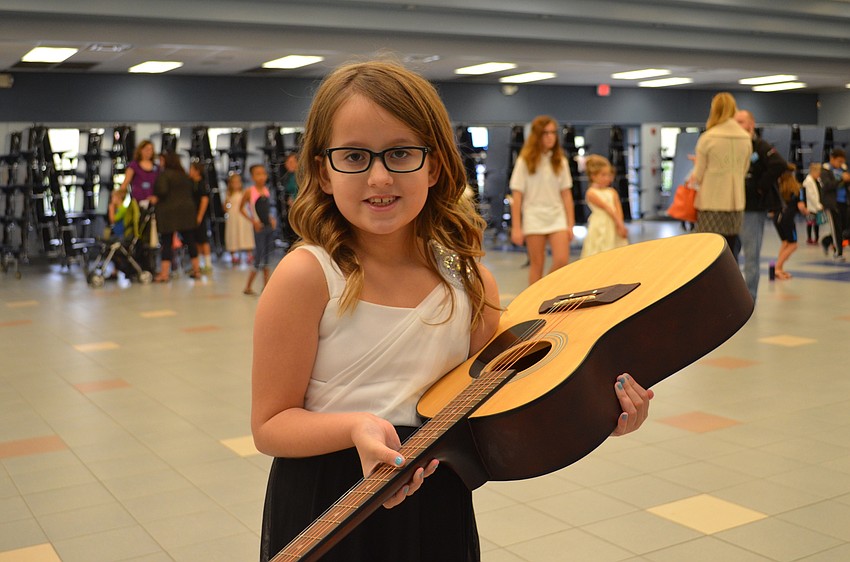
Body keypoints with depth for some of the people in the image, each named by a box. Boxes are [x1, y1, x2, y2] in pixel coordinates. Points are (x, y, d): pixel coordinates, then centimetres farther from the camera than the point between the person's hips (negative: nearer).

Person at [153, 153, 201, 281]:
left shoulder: (164, 175, -8)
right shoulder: (184, 175, 14)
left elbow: (162, 191, -20)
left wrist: (156, 198, -2)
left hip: (169, 212, -6)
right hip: (187, 211, 6)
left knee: (166, 242, -4)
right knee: (190, 240, 10)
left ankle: (164, 273, -7)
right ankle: (196, 269, 14)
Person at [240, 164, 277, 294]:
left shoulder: (266, 190, 7)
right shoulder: (249, 191, -8)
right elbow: (241, 209, -2)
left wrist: (272, 219, 5)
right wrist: (253, 221, -10)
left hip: (270, 226, 6)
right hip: (259, 228, -6)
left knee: (267, 258, 10)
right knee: (258, 259, -7)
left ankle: (266, 285, 16)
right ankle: (248, 287, 1)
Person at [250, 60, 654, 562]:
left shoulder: (469, 279, -5)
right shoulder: (308, 275, -16)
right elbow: (270, 425, -11)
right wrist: (357, 427, -29)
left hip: (437, 506, 3)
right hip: (324, 514, -3)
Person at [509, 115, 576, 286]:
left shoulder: (560, 161, 7)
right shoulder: (525, 161, -1)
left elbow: (566, 194, 7)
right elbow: (516, 196, -4)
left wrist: (570, 224, 2)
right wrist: (516, 228, -8)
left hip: (557, 216, 2)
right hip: (534, 218, -2)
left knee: (562, 260, -10)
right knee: (537, 264, 2)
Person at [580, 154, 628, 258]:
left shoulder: (612, 192, 10)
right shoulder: (591, 193, -7)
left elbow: (618, 210, 1)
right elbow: (607, 208, -12)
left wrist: (620, 226, -15)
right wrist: (619, 223, -17)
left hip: (614, 228, 5)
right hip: (600, 228, -5)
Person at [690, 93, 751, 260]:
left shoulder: (707, 138, -10)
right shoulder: (746, 139, 4)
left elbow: (698, 175, -4)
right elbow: (744, 171, 14)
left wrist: (692, 179, 17)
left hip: (711, 202, -4)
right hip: (736, 202, 4)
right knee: (731, 252, 11)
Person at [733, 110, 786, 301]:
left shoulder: (761, 147, -7)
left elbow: (779, 165, -21)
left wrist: (761, 187, -16)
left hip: (753, 209, -7)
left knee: (751, 254, -2)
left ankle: (749, 296, 5)